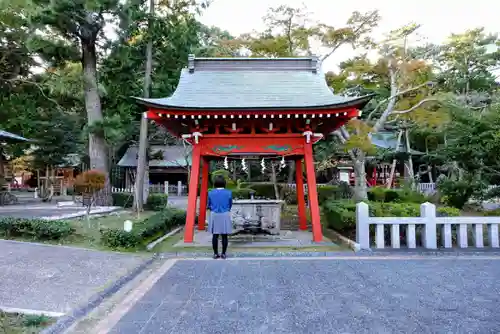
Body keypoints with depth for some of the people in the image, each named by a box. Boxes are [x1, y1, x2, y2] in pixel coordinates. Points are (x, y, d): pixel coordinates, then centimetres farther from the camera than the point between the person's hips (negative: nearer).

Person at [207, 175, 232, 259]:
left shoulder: (210, 193, -3)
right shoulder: (228, 193, -5)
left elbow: (208, 205, 7)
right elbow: (230, 205, 7)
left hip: (214, 215, 1)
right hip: (225, 215, -1)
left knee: (215, 235, 7)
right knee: (224, 235, 5)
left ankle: (216, 254, 11)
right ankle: (223, 254, 10)